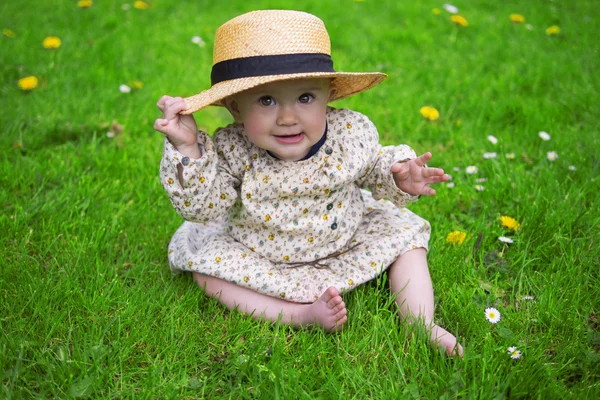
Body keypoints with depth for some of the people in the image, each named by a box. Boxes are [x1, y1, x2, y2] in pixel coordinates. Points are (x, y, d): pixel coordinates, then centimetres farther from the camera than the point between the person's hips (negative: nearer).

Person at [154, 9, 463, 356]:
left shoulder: (353, 134, -21)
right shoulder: (231, 150, -26)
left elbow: (374, 170, 0)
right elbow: (200, 208, -26)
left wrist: (399, 179, -22)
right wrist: (187, 149, -38)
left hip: (345, 243, 1)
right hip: (259, 256, 0)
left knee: (404, 235, -8)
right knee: (208, 270, -18)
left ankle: (422, 324, -5)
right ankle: (303, 315, -24)